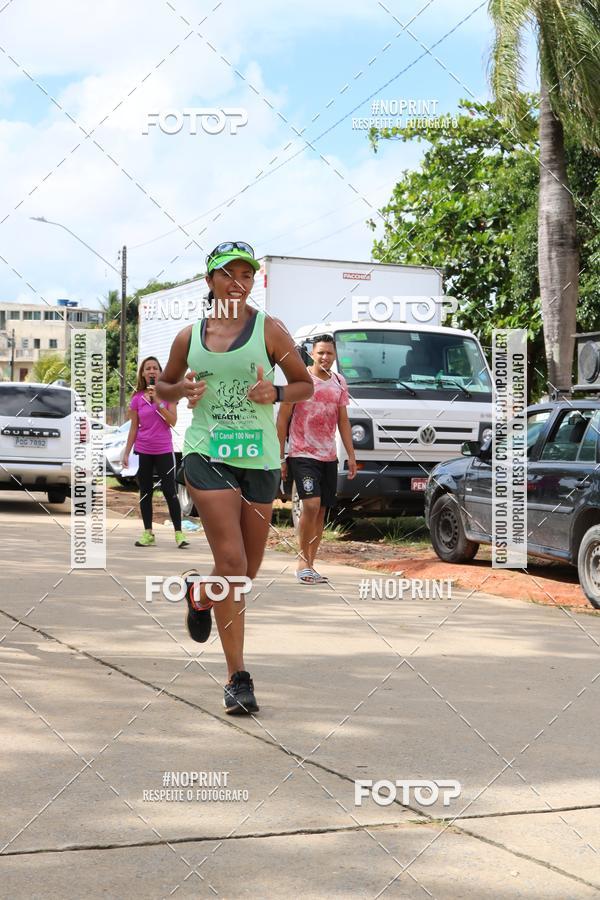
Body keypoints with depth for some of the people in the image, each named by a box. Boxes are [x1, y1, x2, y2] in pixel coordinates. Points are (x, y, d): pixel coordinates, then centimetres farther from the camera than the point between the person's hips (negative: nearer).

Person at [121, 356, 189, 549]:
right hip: (143, 451, 2)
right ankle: (148, 533, 13)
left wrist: (158, 402, -20)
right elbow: (134, 428, 7)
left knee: (170, 491, -4)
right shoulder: (137, 398, 3)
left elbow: (172, 421, -11)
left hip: (163, 451, -2)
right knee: (145, 493, 7)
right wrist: (126, 453, 4)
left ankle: (178, 533, -1)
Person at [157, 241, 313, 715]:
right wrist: (183, 390, -3)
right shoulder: (189, 336, 6)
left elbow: (305, 384, 8)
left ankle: (199, 594, 45)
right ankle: (238, 676, -8)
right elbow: (164, 385, 20)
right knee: (231, 561, -14)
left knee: (248, 571, 9)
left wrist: (275, 393, -13)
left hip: (260, 458, 1)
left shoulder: (269, 329, 2)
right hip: (207, 454, -1)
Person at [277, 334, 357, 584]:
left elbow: (343, 420, 17)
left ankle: (309, 565, 14)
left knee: (321, 510, 6)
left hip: (329, 457, 6)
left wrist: (351, 455, 10)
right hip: (302, 454, -6)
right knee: (311, 504, -20)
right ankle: (303, 561, -8)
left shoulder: (339, 383, 11)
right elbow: (282, 419, -3)